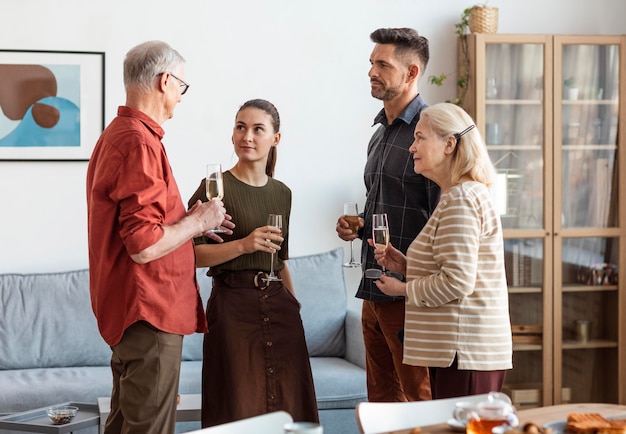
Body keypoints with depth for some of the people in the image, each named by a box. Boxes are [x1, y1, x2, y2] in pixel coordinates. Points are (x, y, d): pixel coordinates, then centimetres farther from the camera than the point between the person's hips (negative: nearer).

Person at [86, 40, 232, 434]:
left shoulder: (115, 135, 13)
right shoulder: (140, 142, -19)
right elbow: (145, 246, -25)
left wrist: (192, 222, 16)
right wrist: (198, 222, -10)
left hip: (124, 310, 11)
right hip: (149, 312, -11)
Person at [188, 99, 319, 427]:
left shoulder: (282, 193, 14)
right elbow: (193, 254, -11)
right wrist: (243, 245, -21)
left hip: (279, 305, 6)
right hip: (233, 305, -5)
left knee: (287, 403, 5)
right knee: (239, 408, -2)